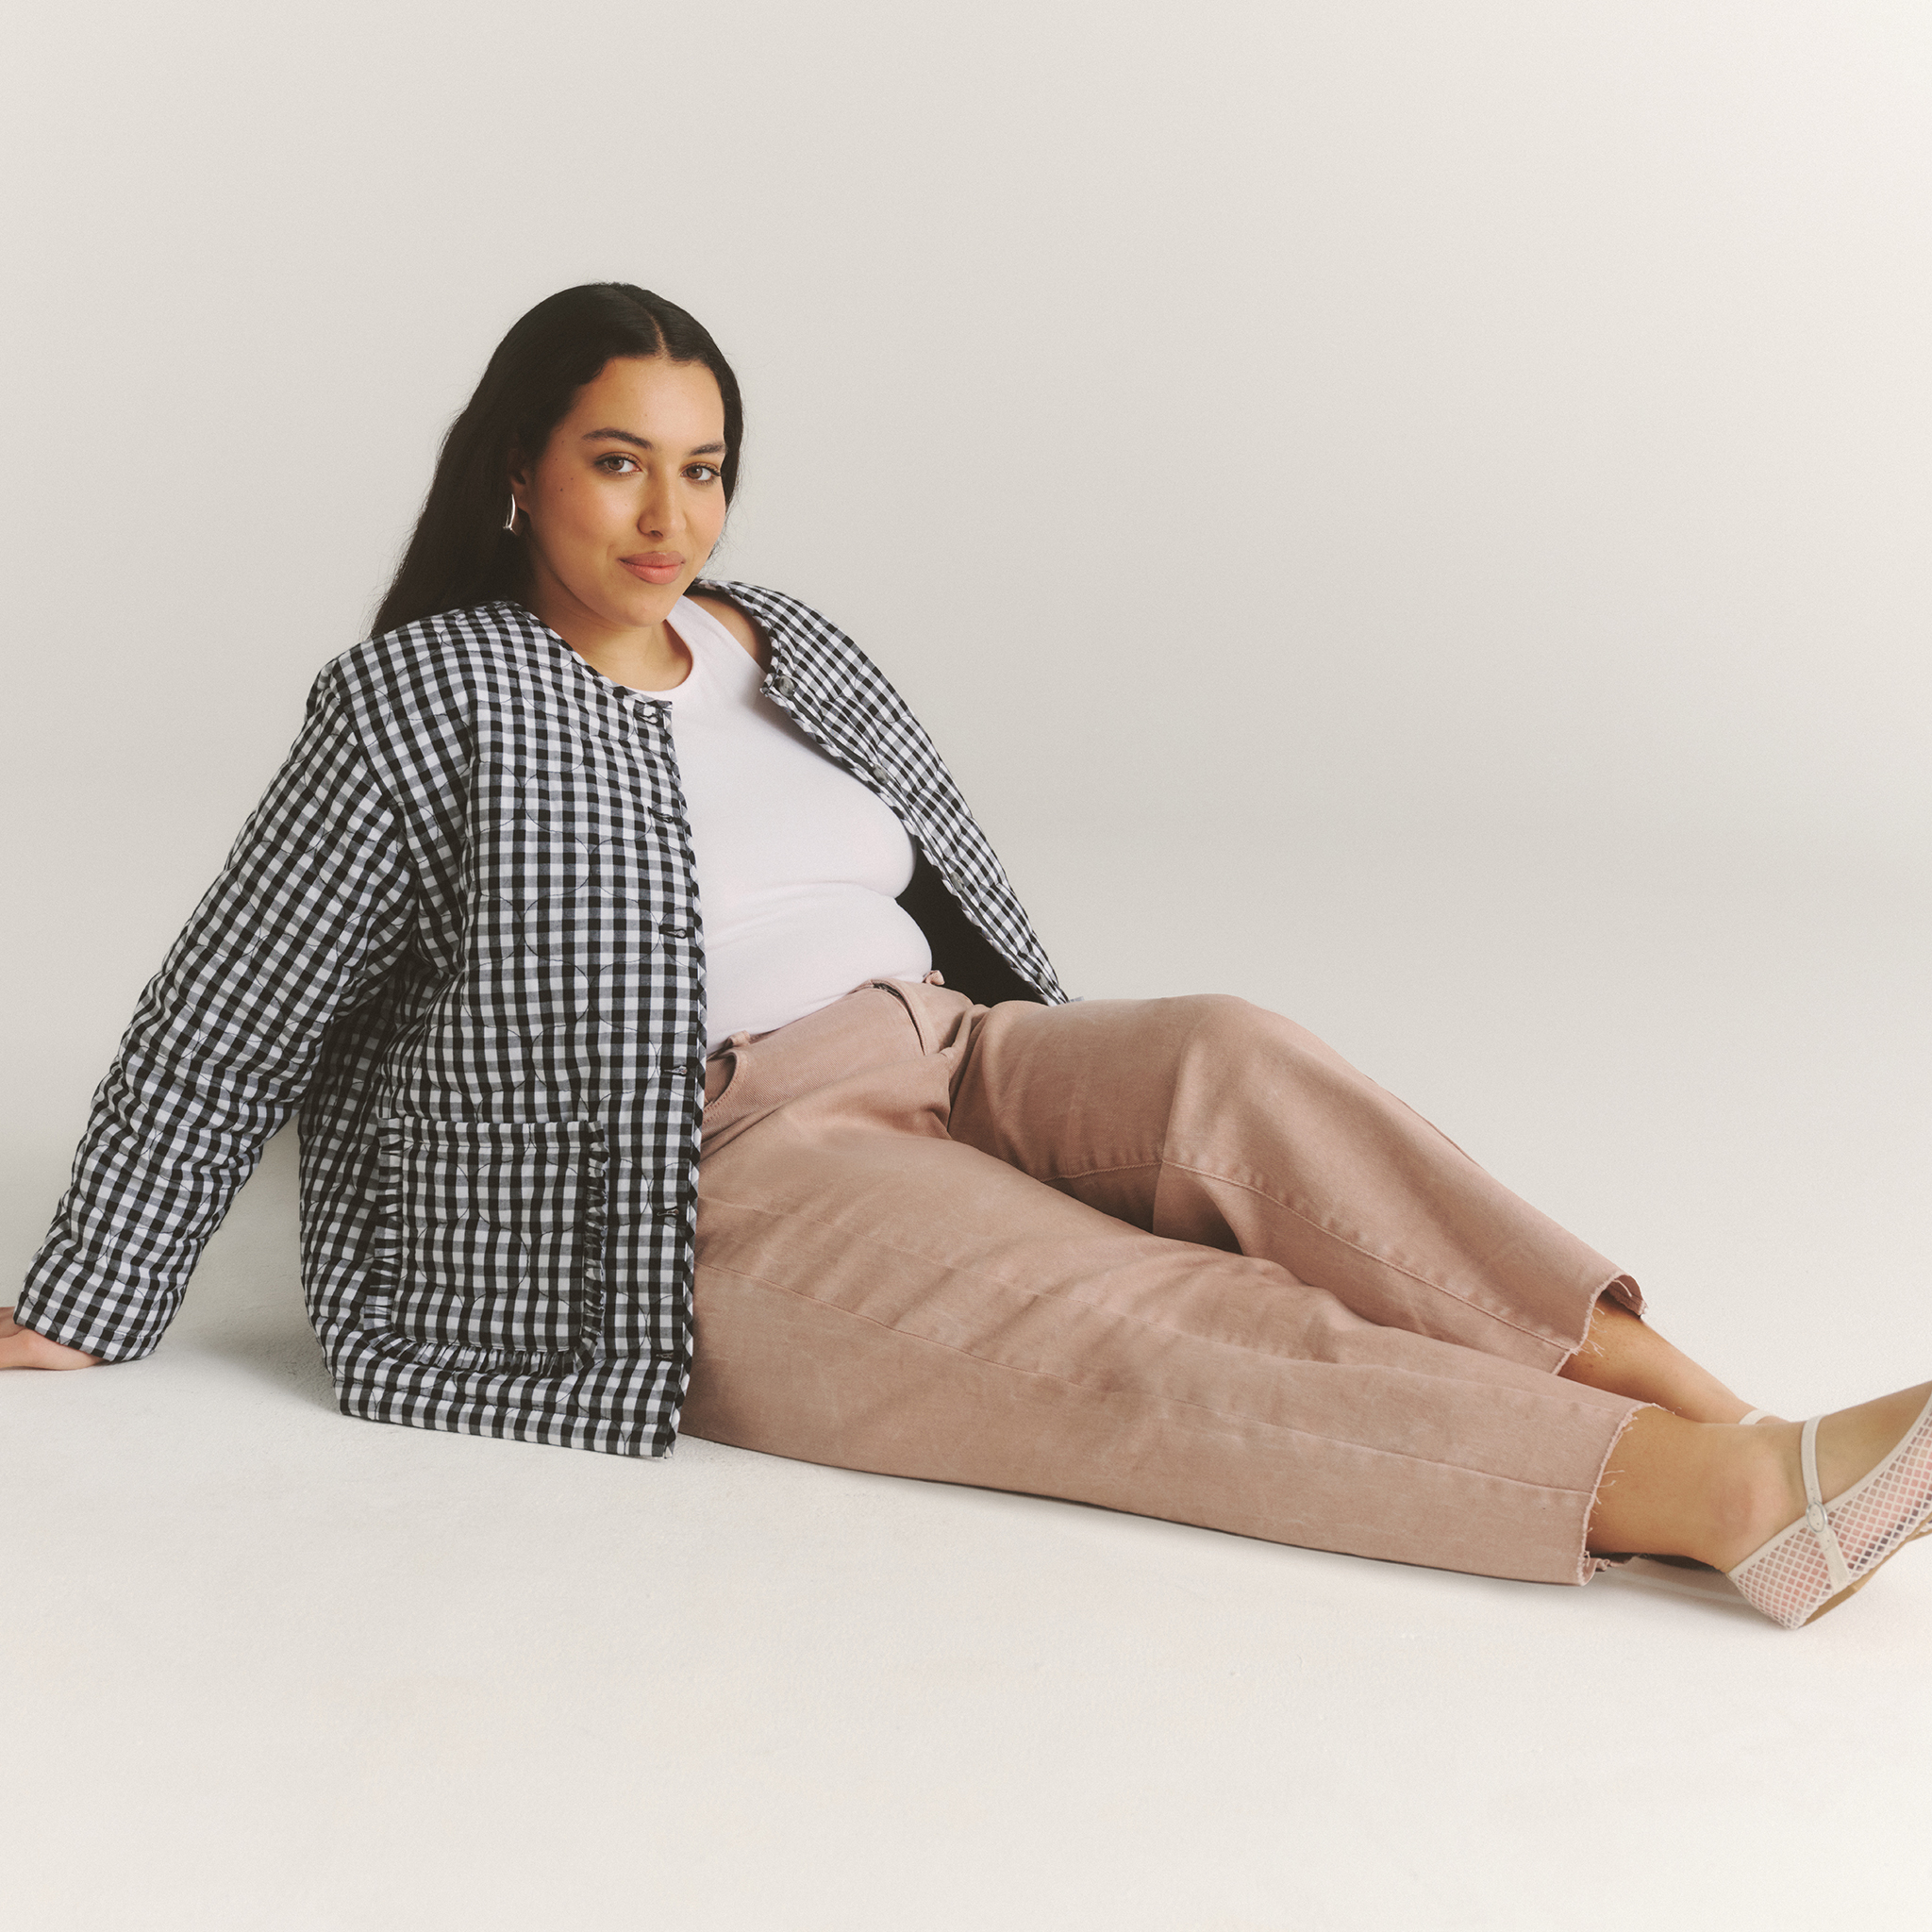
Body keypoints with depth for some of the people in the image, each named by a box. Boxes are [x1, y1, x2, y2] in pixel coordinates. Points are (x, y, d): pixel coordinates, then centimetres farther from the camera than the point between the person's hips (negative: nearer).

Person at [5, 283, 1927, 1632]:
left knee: (1228, 1056, -24)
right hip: (711, 1197, -6)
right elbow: (220, 1032, 1)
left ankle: (1679, 1397, -37)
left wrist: (1109, 1112, 21)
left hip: (943, 1061, 6)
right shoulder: (421, 707, -1)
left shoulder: (798, 656, 17)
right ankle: (1713, 1496, -42)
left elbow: (965, 899, 24)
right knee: (1148, 1327, -27)